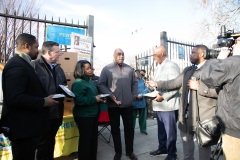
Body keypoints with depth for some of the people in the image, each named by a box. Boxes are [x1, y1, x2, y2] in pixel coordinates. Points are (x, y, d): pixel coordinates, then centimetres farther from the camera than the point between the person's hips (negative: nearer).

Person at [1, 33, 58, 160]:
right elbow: (15, 97, -29)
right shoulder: (17, 65, -20)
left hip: (27, 125, 10)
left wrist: (44, 98, 6)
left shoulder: (22, 63, 13)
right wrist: (43, 102, -21)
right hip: (23, 127, -10)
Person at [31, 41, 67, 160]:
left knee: (51, 141, 23)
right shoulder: (34, 65, -14)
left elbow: (64, 84, 22)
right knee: (43, 143, 11)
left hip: (56, 112, 8)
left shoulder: (58, 68, 12)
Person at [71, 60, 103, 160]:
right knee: (85, 139, 5)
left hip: (93, 114, 9)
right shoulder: (78, 83, -16)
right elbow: (79, 100, -27)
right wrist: (95, 99, -21)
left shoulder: (89, 81, 12)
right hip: (84, 116, -9)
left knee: (93, 138, 18)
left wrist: (99, 98, 3)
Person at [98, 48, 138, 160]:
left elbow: (134, 83, 13)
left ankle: (129, 151, 30)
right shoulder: (107, 69, -2)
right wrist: (110, 96, -15)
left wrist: (133, 96, 3)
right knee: (115, 128, 12)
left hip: (128, 104, 3)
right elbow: (101, 84, -6)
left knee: (129, 127, 11)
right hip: (113, 104, -2)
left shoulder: (129, 69, 8)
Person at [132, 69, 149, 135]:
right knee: (133, 117, 6)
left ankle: (143, 129, 28)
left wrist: (142, 94, -15)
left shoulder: (142, 81, 9)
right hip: (134, 102, -4)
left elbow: (147, 89, 1)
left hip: (142, 102, 4)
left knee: (143, 117, 13)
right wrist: (136, 96, -22)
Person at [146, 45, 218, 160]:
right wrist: (157, 84, 7)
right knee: (186, 137, 21)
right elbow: (175, 82, 12)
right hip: (187, 111, 7)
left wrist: (199, 86, -21)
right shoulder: (187, 70, 12)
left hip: (204, 113, -7)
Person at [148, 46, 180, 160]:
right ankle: (162, 148, 34)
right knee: (161, 129, 18)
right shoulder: (158, 67, 17)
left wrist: (163, 96, -22)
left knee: (170, 130, 5)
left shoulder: (171, 66, -10)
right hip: (159, 104, 8)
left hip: (168, 104, -8)